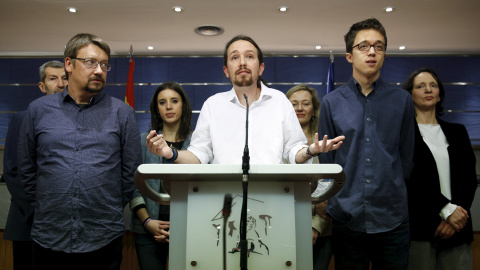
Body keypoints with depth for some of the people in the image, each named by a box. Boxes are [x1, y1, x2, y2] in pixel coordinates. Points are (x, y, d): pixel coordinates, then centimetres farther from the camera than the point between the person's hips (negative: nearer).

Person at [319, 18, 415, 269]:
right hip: (347, 218, 0)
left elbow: (406, 157, 10)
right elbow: (326, 160, 5)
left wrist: (391, 190, 9)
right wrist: (340, 200, 4)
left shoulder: (402, 100, 4)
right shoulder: (331, 102, 1)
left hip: (392, 219, 1)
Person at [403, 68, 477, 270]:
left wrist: (458, 212, -8)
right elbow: (410, 177, -8)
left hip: (457, 227, 4)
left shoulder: (457, 132, 14)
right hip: (418, 227, -4)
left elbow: (470, 177, 7)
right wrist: (446, 209, -12)